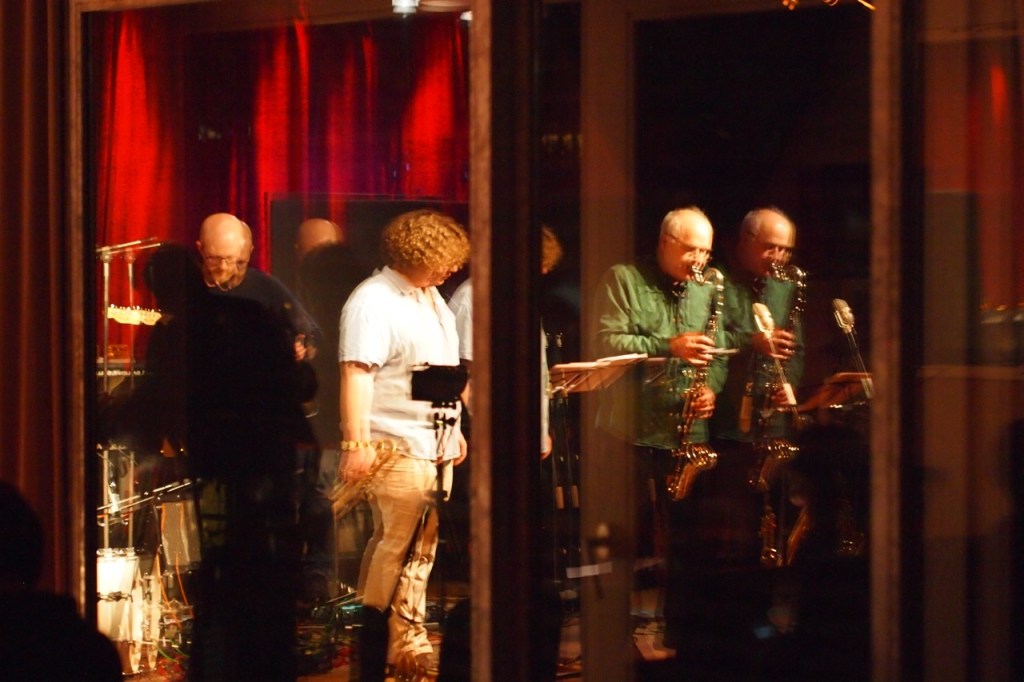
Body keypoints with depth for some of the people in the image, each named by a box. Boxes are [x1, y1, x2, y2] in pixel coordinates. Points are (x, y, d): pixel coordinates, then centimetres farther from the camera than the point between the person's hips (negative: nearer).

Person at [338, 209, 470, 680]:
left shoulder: (431, 299, 17)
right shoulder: (372, 301, -13)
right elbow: (357, 374, -21)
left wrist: (453, 429, 25)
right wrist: (356, 443, -27)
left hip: (436, 445, 9)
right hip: (397, 447, -9)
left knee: (422, 547, 9)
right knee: (397, 546, -8)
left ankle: (409, 637, 15)